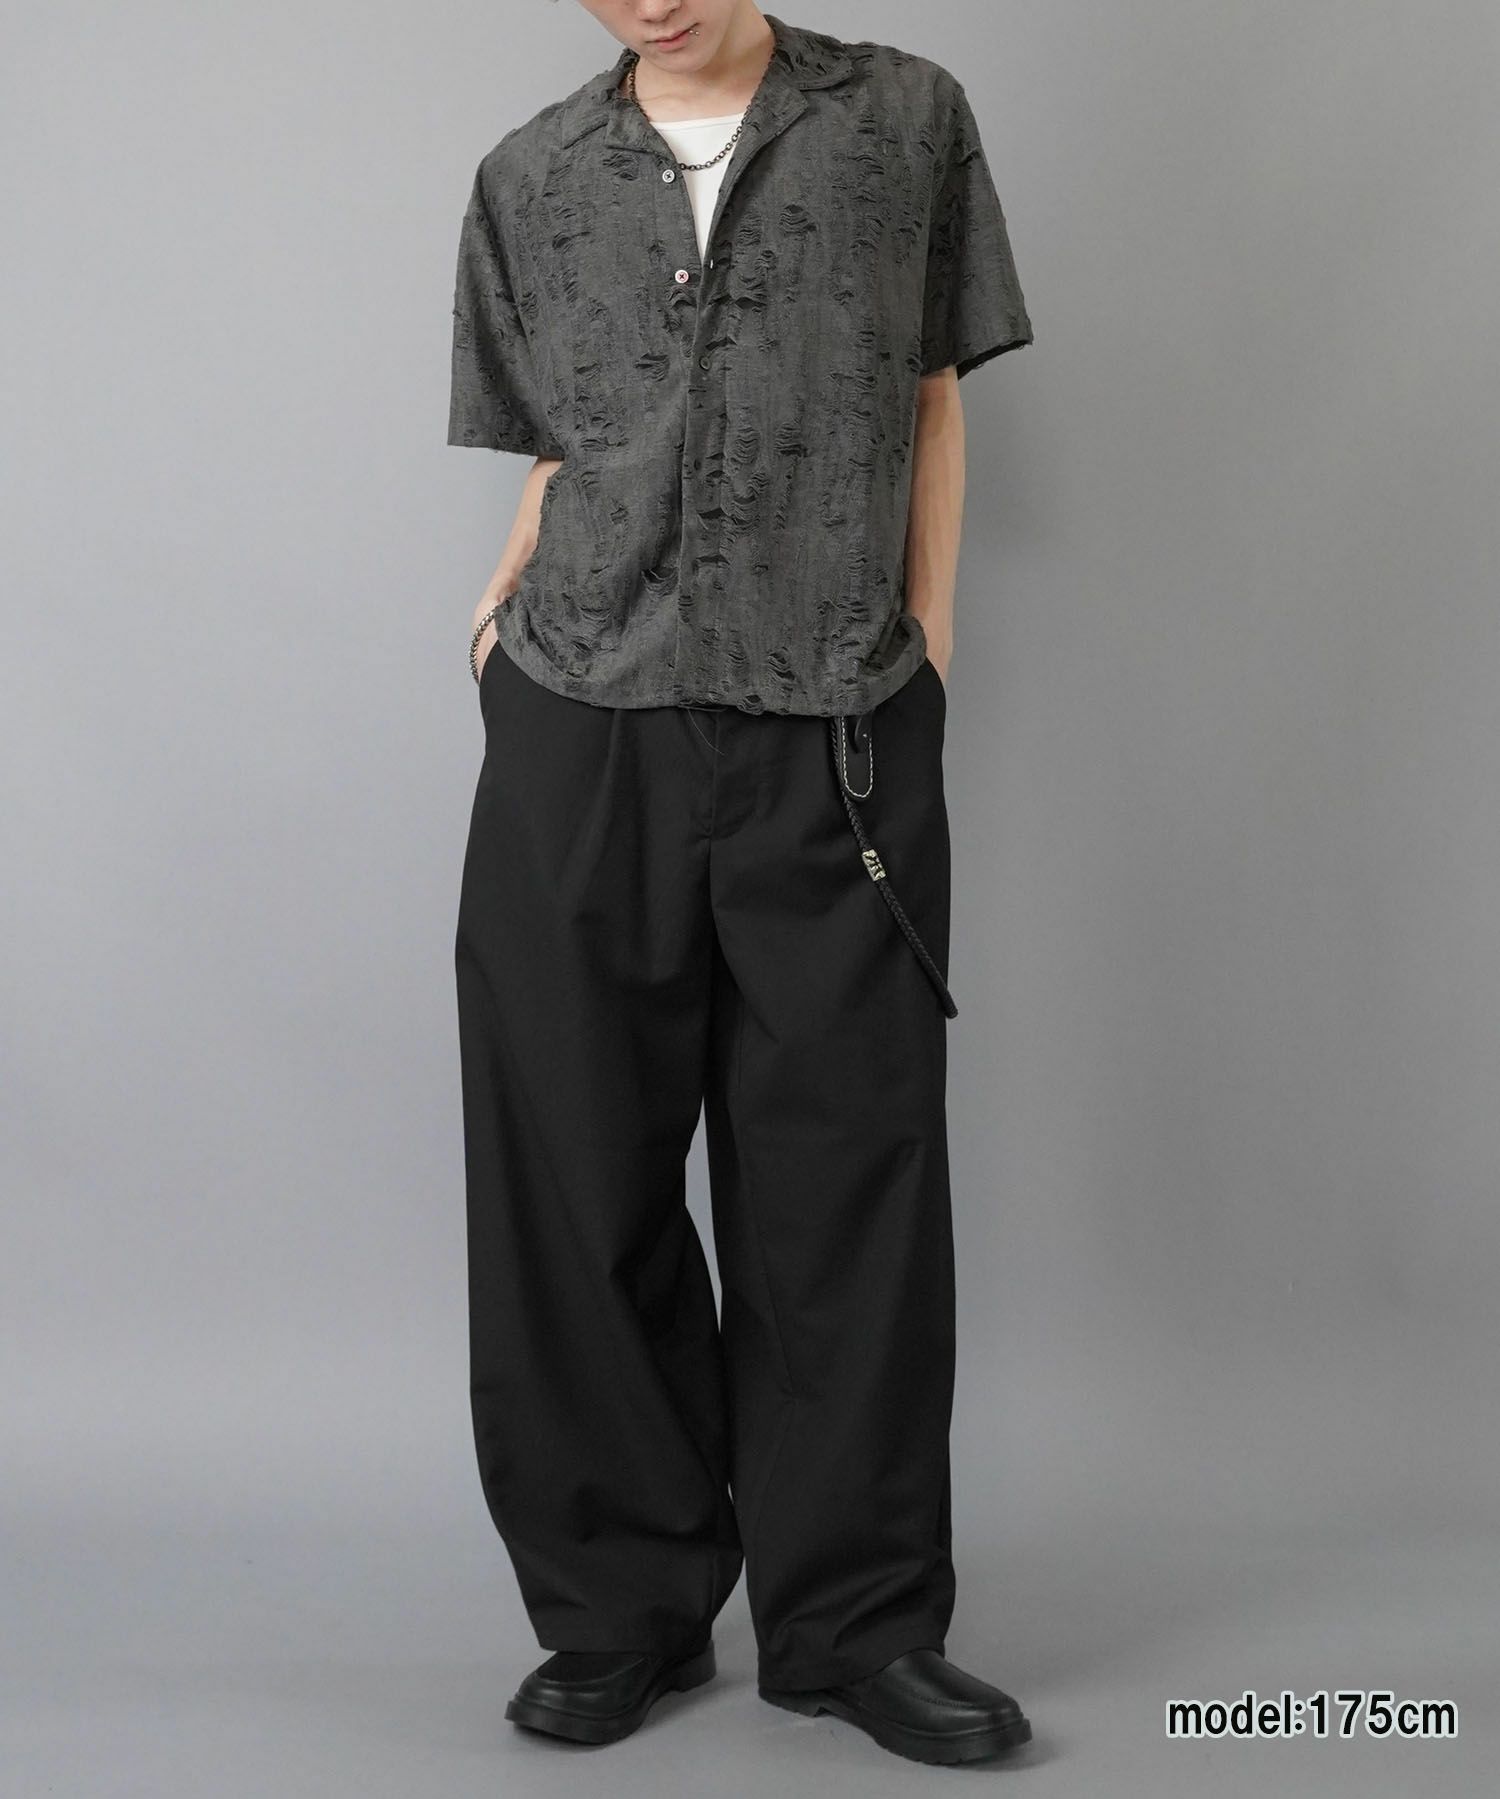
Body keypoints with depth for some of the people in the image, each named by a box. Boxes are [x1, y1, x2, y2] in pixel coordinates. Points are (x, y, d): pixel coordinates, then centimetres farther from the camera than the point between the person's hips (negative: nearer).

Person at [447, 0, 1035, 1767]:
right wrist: (518, 615, 1)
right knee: (581, 1184, 4)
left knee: (851, 1180, 3)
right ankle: (620, 1603, 19)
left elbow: (930, 407, 11)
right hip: (579, 742, 2)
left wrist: (925, 647, 4)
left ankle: (855, 1617, 16)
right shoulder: (530, 179, 10)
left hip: (843, 747, -1)